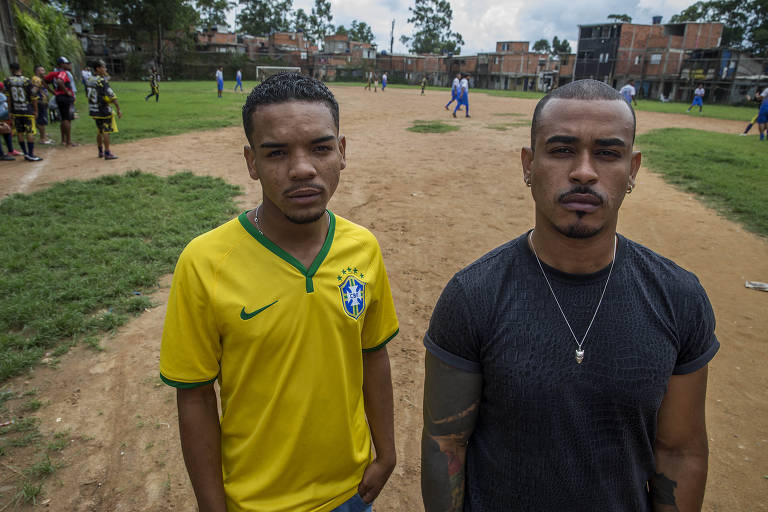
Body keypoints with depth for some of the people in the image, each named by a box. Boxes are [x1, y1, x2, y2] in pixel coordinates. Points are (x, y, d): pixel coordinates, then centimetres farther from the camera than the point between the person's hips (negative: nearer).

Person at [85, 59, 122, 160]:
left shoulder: (89, 81, 7)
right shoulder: (102, 81, -17)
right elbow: (112, 96, -22)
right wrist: (118, 109, -20)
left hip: (93, 110, 8)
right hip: (103, 110, -8)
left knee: (100, 131, 19)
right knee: (106, 131, -1)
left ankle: (100, 151, 28)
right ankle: (107, 153, 0)